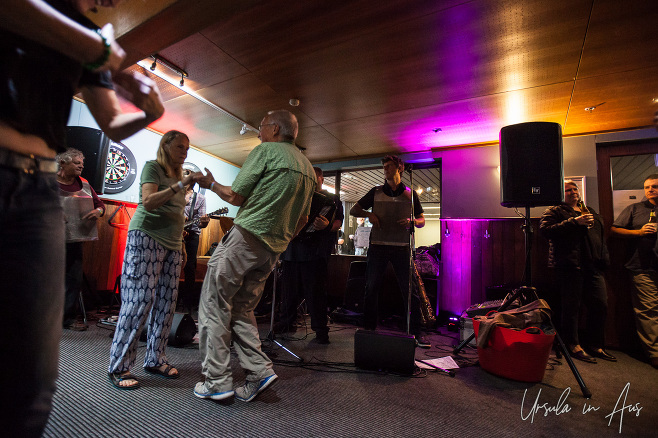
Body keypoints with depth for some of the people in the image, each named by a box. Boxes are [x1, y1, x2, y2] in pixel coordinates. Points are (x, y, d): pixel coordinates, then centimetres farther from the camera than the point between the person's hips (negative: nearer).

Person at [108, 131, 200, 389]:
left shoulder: (178, 175, 22)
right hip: (146, 237, -7)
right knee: (139, 301, -8)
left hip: (172, 244, 7)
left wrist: (181, 245, 20)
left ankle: (155, 360, 15)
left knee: (166, 303, 4)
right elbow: (148, 202, -15)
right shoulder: (152, 167, 2)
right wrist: (181, 185, -21)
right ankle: (118, 367, 3)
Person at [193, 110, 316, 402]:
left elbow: (235, 196, -4)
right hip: (273, 249, 8)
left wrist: (211, 184, 14)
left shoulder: (266, 150, -2)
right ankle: (259, 371, 12)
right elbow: (302, 219, 19)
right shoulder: (308, 168, 19)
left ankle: (217, 381, 8)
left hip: (248, 235, -7)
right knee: (241, 309, 17)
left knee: (214, 305, 4)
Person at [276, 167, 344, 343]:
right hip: (292, 249, 5)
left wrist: (327, 226, -24)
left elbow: (338, 222, -2)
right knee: (289, 288, 10)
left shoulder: (332, 199, 10)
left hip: (315, 251, -5)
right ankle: (286, 322, 26)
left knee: (316, 291, -5)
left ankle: (320, 330, 5)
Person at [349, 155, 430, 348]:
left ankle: (416, 333, 14)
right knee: (371, 289, 2)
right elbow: (353, 210, 13)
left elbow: (422, 221, 14)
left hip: (401, 247, 0)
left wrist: (412, 221, -9)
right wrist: (368, 214, -6)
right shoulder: (376, 192, 11)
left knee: (410, 291, -1)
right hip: (377, 246, 1)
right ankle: (369, 329, 17)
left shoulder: (410, 194, 10)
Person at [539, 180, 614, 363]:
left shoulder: (590, 211, 24)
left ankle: (596, 346, 22)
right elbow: (545, 230, -14)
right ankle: (573, 346, 10)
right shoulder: (555, 211, 4)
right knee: (572, 306, -2)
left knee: (600, 305, 6)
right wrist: (574, 222, -17)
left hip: (593, 266, 7)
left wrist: (604, 259, 16)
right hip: (570, 265, -6)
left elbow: (601, 236, 27)